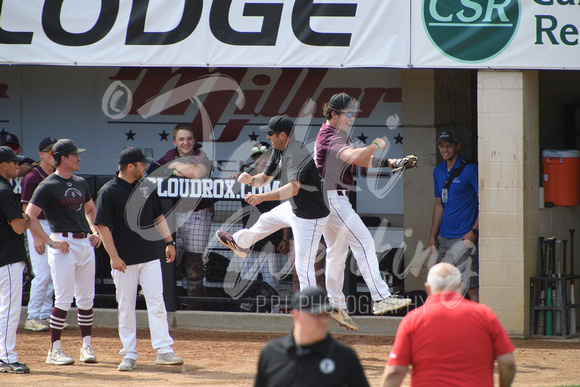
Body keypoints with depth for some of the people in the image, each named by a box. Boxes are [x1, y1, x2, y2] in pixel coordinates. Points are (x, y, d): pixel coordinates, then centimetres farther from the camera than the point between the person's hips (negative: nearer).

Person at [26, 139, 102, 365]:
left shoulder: (80, 183, 15)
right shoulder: (48, 186, -8)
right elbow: (29, 217, -13)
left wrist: (95, 231, 14)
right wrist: (51, 242, -16)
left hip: (85, 243, 7)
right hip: (64, 245, -7)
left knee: (86, 298, 8)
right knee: (64, 299, -8)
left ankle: (86, 346, 16)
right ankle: (55, 351, -2)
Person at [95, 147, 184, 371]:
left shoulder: (147, 186, 10)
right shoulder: (109, 191, -6)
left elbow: (158, 217, 19)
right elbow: (103, 226, -9)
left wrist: (169, 241, 10)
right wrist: (113, 256, -15)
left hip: (150, 257, 4)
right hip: (124, 260, -4)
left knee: (156, 303, -4)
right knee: (126, 308, 2)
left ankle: (164, 350, -6)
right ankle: (129, 355, 9)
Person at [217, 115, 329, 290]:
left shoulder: (296, 154, -32)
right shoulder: (279, 151, 1)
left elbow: (293, 188, -46)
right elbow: (265, 178, 8)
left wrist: (262, 197, -55)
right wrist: (250, 179, -15)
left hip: (309, 218, -11)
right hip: (293, 208, 11)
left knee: (303, 266, -11)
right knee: (265, 220, 35)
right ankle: (240, 243, 65)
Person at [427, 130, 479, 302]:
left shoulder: (470, 170, -7)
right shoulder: (438, 171, 15)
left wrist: (474, 231, -16)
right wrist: (433, 237, 18)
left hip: (465, 238, -7)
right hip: (445, 237, 7)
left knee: (471, 288, -11)